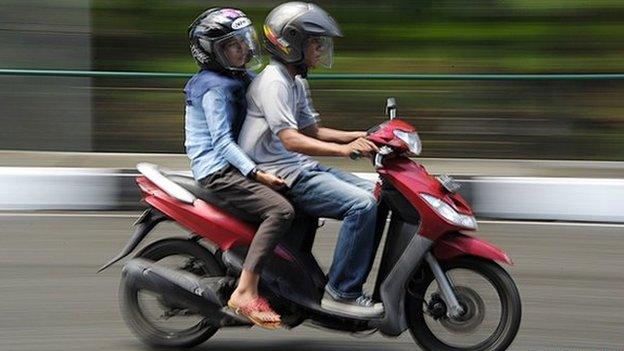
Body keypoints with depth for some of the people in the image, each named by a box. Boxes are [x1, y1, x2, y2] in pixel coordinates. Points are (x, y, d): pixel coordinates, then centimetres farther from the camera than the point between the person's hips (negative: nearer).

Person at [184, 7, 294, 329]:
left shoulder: (240, 80, 17)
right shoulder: (215, 88, -12)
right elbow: (221, 140, -20)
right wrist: (256, 173, -28)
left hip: (233, 166, 10)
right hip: (218, 171, -10)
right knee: (280, 210, -27)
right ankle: (245, 293, -33)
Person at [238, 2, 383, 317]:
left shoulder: (296, 83, 17)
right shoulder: (273, 82, -16)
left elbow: (310, 130, 25)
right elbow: (291, 139, -26)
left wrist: (361, 136, 13)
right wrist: (344, 149, -34)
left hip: (302, 167, 10)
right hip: (282, 175, -10)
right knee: (362, 205, -22)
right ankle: (341, 292, -19)